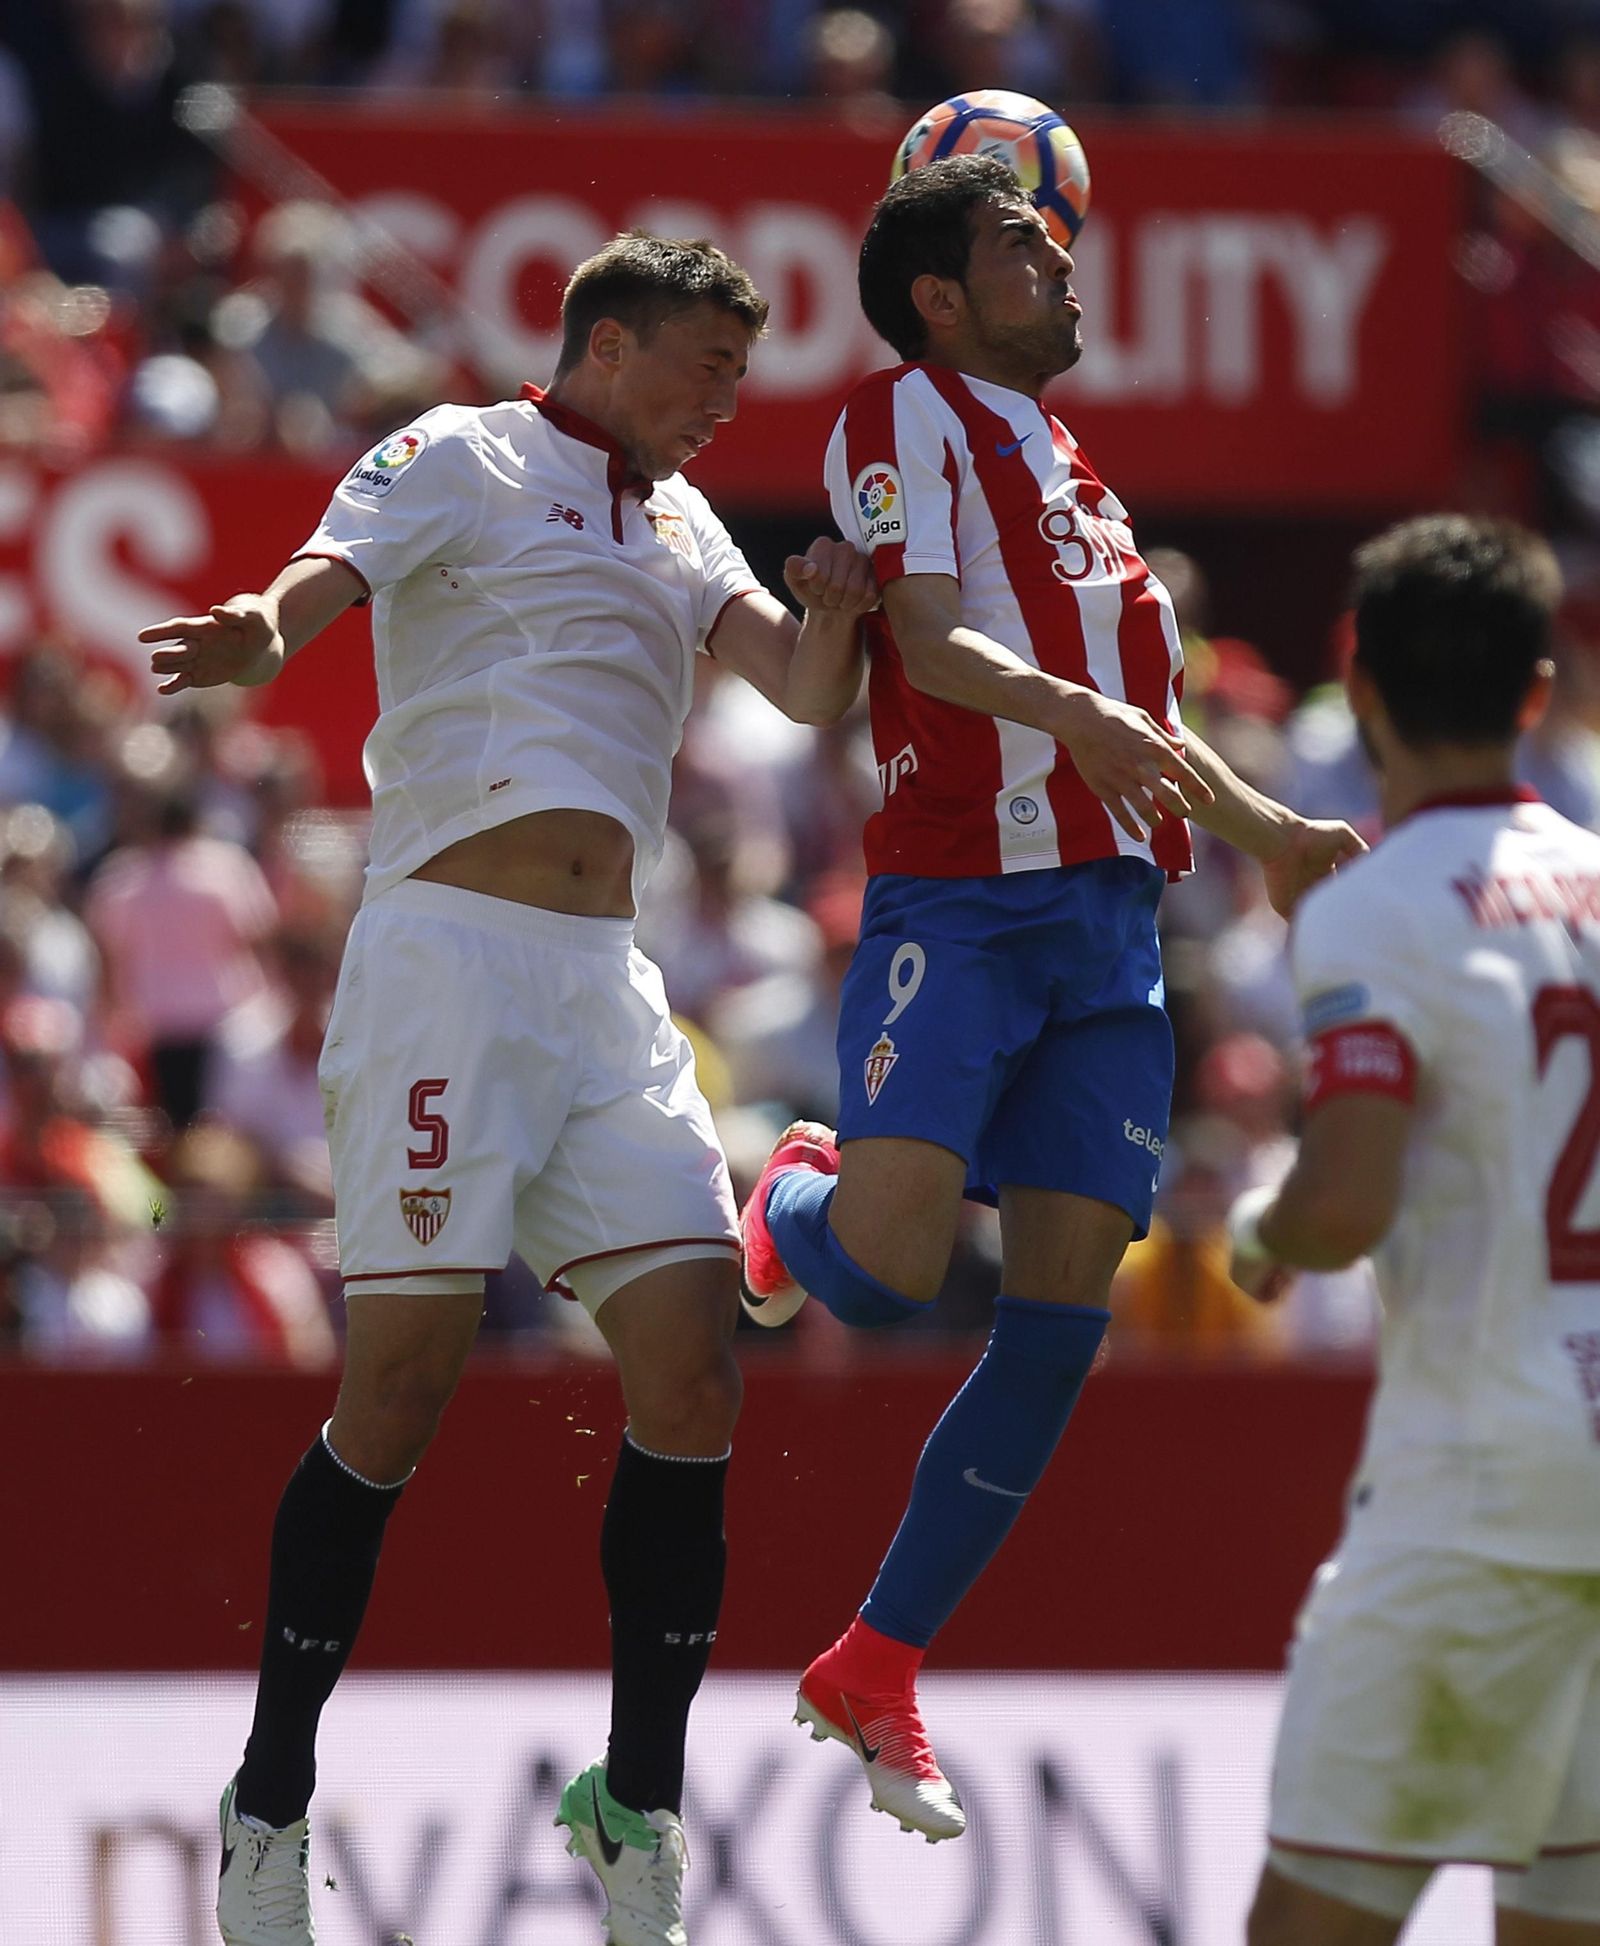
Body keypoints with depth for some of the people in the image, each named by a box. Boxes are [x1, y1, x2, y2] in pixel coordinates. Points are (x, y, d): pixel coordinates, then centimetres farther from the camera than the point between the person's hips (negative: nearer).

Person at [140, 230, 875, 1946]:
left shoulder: (676, 521, 23)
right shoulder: (463, 459, 3)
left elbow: (805, 690, 16)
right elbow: (323, 576, -14)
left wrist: (833, 612, -8)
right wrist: (256, 636, -38)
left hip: (605, 973, 7)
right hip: (451, 949, -7)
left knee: (692, 1361, -4)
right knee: (405, 1373, -10)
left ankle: (638, 1806, 3)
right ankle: (271, 1800, 0)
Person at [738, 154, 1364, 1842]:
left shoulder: (1063, 464, 24)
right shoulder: (907, 416, -1)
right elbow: (932, 637, -17)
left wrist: (1265, 831, 36)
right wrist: (1068, 713, -34)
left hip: (1109, 912, 7)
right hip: (959, 898, -7)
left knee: (1061, 1317, 0)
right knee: (888, 1268, -23)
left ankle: (876, 1668, 9)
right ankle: (797, 1200, 16)